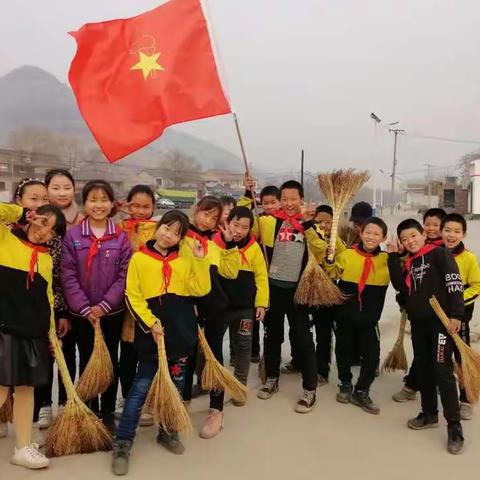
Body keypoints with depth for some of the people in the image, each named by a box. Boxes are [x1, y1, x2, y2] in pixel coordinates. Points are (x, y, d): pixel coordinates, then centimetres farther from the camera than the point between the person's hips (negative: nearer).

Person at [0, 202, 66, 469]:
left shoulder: (46, 258, 13)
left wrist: (52, 332, 15)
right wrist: (22, 213, -5)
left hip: (34, 331, 5)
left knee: (26, 387, 11)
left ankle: (23, 447, 21)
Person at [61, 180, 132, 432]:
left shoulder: (121, 237, -3)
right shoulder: (72, 235, -4)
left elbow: (125, 275, -6)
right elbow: (67, 275, -8)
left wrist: (104, 305, -14)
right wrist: (85, 308, -14)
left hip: (112, 312, 0)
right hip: (81, 313, 0)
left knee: (110, 362, 11)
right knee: (86, 362, 12)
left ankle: (108, 412, 26)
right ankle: (90, 412, 27)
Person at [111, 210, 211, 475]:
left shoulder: (185, 261, 7)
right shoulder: (139, 258, -2)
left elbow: (201, 289, -3)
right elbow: (133, 297, -5)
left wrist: (199, 260, -10)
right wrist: (150, 323, -14)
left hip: (182, 333, 3)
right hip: (151, 334, -3)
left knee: (176, 385, 13)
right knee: (141, 388, -2)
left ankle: (168, 432, 31)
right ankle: (122, 444, 8)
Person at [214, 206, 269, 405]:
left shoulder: (253, 247, -6)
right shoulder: (215, 243, -8)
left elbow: (261, 276, 0)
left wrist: (262, 303, -3)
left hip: (245, 306, 0)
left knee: (243, 345, 10)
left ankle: (240, 386, 25)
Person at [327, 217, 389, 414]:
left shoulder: (386, 259, -2)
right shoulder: (347, 254, -5)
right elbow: (330, 276, 4)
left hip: (369, 317, 0)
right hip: (345, 315, 0)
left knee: (372, 354, 0)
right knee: (344, 350, 14)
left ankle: (361, 392, 19)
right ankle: (345, 384, 36)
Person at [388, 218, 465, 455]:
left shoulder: (440, 253, -5)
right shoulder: (407, 263, 15)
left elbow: (454, 283, -13)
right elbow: (400, 286, 0)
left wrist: (456, 315, -20)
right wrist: (393, 257, -1)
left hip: (441, 321, -7)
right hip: (418, 324, 7)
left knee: (442, 371, -10)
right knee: (423, 370, 14)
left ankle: (454, 426, -4)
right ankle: (429, 413, 30)